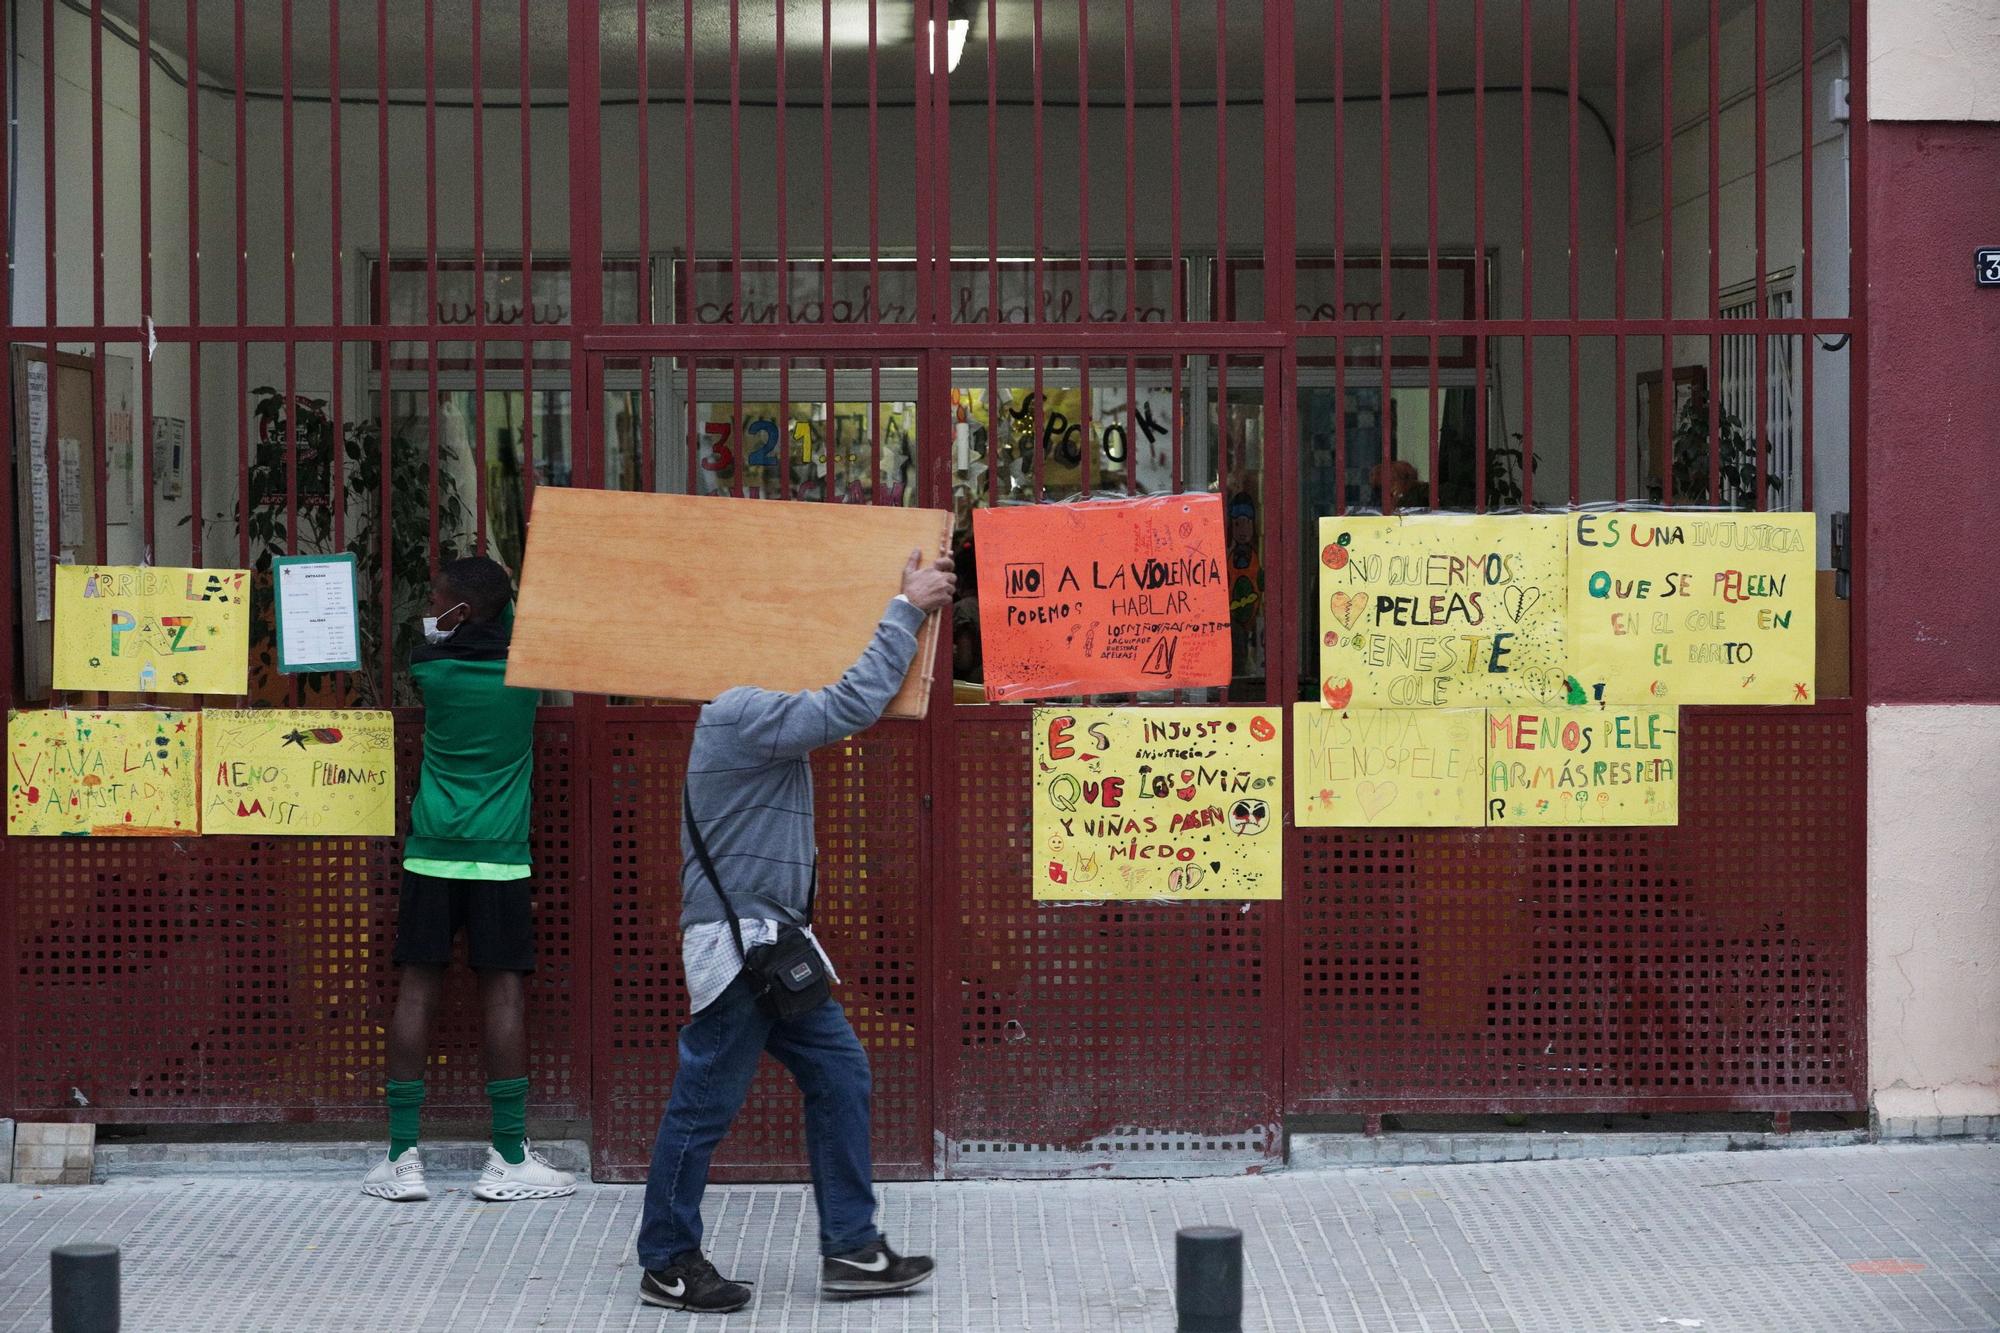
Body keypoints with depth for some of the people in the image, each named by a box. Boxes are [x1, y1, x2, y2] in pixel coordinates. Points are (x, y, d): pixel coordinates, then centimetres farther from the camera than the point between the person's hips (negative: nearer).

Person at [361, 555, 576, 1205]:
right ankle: (509, 1159, 1)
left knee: (417, 988, 3)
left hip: (431, 853, 0)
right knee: (503, 990, 1)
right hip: (500, 856, 0)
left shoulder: (429, 666, -2)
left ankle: (401, 1156, 4)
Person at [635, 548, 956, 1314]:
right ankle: (667, 1266, 11)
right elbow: (855, 702, -22)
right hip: (735, 942, -10)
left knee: (839, 1076, 9)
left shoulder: (764, 718, 17)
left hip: (776, 944, 10)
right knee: (706, 1104, -1)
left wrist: (913, 609, 11)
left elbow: (841, 712, 22)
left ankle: (850, 1250, 13)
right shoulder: (742, 714, -15)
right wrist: (908, 610, -14)